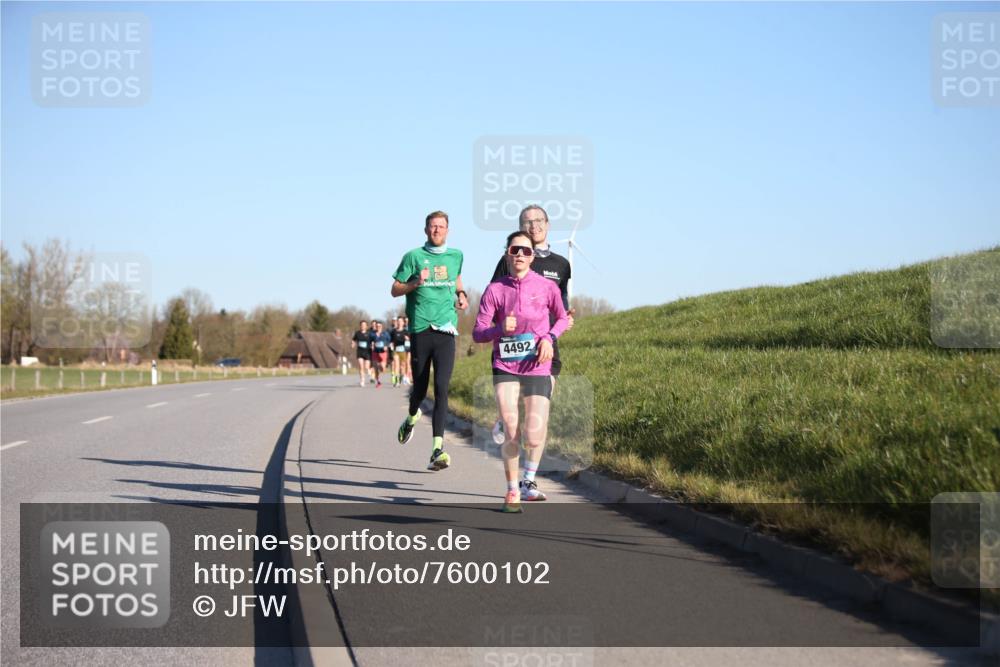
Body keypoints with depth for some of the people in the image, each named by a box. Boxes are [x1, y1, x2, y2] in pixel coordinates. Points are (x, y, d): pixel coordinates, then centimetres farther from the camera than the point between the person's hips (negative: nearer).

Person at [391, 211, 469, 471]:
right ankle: (412, 417, 43)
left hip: (446, 331, 1)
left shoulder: (456, 256, 13)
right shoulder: (413, 257, 3)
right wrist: (416, 283, -13)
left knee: (441, 388, -12)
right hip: (420, 330, -1)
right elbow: (395, 290, 4)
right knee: (420, 388, 8)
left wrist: (461, 294, 14)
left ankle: (438, 447, -17)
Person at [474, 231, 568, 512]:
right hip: (505, 369, 0)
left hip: (538, 370, 0)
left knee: (534, 436, -8)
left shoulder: (547, 287, 0)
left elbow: (562, 318, 16)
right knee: (511, 432, -11)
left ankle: (528, 481, 23)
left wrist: (550, 338, -4)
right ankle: (512, 491, 9)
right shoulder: (495, 290, -1)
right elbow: (478, 333, 0)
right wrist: (501, 329, -19)